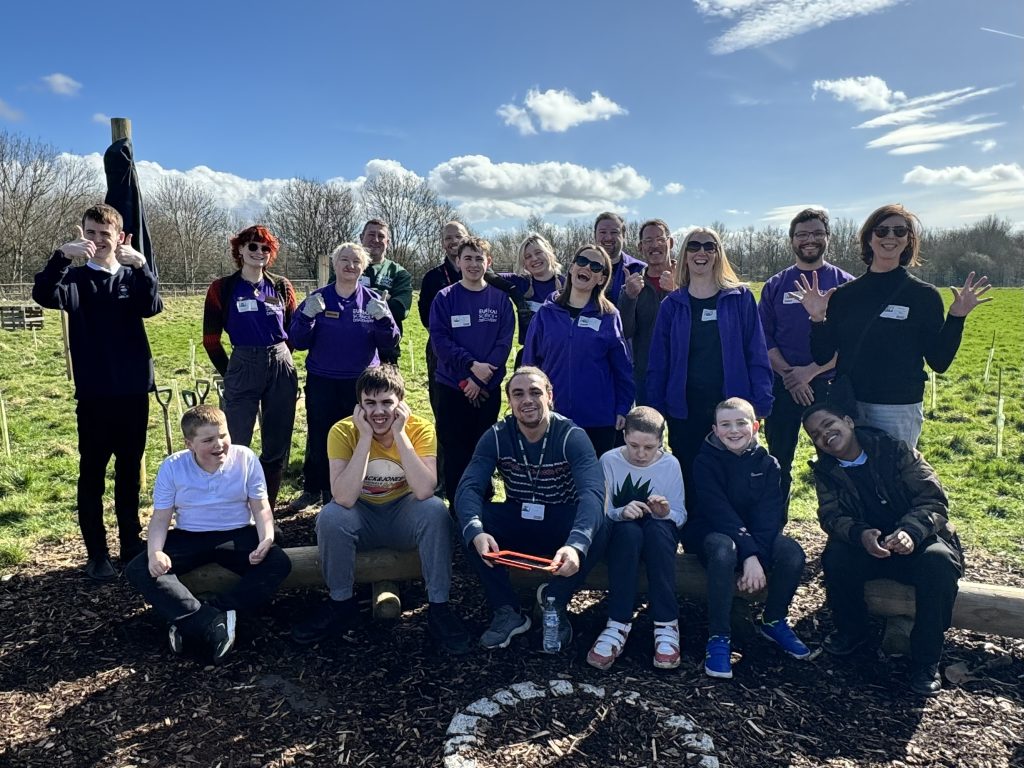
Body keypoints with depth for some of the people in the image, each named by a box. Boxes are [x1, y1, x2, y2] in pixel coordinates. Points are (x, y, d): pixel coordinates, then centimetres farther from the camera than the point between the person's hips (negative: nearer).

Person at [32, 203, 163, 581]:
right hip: (94, 394, -1)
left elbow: (151, 306, -15)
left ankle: (131, 544, 23)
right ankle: (96, 553, 13)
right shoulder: (75, 279, 3)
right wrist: (61, 255, -34)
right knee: (92, 472, 4)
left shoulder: (133, 276, 6)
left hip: (134, 390, 2)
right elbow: (44, 295, -18)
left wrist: (141, 266, -31)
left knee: (130, 470, 11)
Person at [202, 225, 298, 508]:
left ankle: (267, 510, 20)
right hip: (242, 368, -2)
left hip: (281, 369, 3)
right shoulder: (222, 288, 1)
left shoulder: (281, 286, 8)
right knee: (236, 445, -1)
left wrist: (279, 358, 10)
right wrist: (229, 372, 4)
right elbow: (210, 339, 3)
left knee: (277, 445, 7)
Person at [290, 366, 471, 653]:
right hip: (362, 517, 1)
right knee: (330, 517, -29)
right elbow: (344, 498, -31)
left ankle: (438, 607, -14)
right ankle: (342, 604, -5)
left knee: (435, 510, -30)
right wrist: (365, 437, -33)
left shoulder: (420, 428, -18)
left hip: (404, 516, 0)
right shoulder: (343, 431, -19)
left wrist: (399, 433, -32)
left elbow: (424, 491, -32)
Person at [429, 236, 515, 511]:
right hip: (451, 387, -1)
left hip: (489, 388, 1)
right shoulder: (445, 298, 0)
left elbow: (504, 343, -4)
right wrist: (472, 364, -19)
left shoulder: (500, 299, 2)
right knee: (454, 451, 5)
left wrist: (480, 379, -14)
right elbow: (439, 339, -8)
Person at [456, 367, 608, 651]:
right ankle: (507, 611, -9)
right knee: (469, 525, -26)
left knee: (598, 532, -33)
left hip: (562, 526, -2)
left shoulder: (572, 436, -18)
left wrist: (576, 544, -52)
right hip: (516, 523, 2)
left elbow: (592, 492, -33)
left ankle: (554, 599, -5)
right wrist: (476, 531, -44)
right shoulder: (496, 437, -10)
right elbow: (469, 487, -22)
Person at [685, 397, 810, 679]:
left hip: (756, 536, 4)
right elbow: (719, 512, -22)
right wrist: (749, 554, -33)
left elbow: (769, 515, -12)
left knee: (792, 551, -25)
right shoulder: (706, 461, -12)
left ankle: (773, 620, 2)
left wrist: (757, 557, -28)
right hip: (711, 534, -4)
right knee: (724, 549, -38)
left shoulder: (767, 463, -2)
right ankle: (718, 637, -25)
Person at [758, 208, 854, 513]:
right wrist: (788, 374, -12)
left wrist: (810, 371, -15)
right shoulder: (775, 285, 7)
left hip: (830, 384, -1)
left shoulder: (845, 284, 3)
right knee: (779, 461, 10)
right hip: (783, 385, 2)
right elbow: (764, 338, 2)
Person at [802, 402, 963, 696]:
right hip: (866, 547, 2)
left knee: (939, 562, -34)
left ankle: (926, 660, -18)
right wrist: (861, 535, -33)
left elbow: (934, 499, -15)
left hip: (917, 541, -1)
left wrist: (911, 531, -35)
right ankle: (851, 631, -1)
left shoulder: (895, 449, -11)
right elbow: (831, 516, -10)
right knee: (836, 557, -29)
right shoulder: (826, 471, -1)